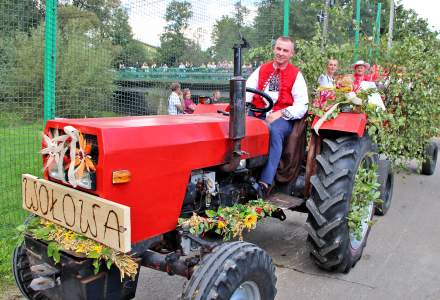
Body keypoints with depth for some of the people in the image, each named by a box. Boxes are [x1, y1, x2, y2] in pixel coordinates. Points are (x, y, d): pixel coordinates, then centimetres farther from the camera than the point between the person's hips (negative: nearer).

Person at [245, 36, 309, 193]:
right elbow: (247, 91, 10)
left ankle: (265, 183, -42)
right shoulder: (261, 69, 19)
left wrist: (281, 114, -15)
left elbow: (302, 106, 0)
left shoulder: (296, 75, 8)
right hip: (258, 115, 3)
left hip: (282, 119, -3)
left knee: (274, 131, -37)